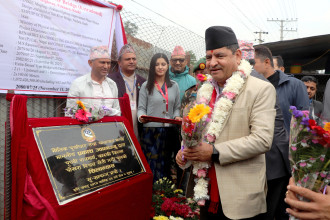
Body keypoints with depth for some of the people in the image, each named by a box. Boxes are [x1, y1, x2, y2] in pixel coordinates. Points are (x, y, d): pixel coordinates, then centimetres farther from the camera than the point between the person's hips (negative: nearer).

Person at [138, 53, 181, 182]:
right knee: (151, 165, -4)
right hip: (151, 131, -3)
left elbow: (177, 107, 14)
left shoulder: (174, 86, 13)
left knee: (165, 165, 9)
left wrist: (177, 116, -5)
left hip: (169, 131, 3)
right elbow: (141, 108, 2)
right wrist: (141, 116, -18)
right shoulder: (146, 86, 5)